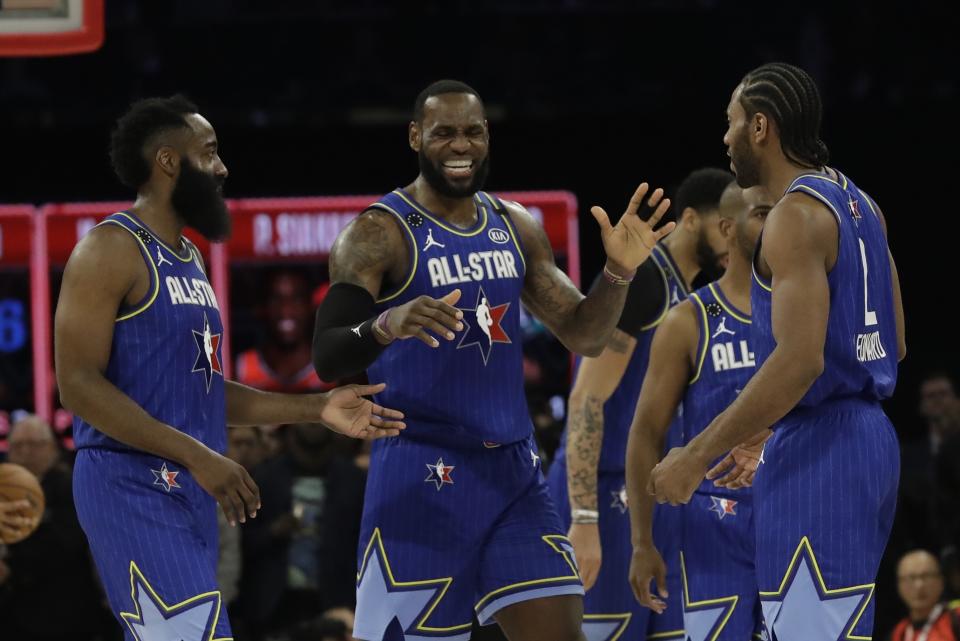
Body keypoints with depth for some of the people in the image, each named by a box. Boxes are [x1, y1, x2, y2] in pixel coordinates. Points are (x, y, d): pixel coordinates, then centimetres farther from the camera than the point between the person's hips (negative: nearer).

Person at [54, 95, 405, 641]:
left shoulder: (188, 258, 18)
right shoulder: (112, 250, -10)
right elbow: (79, 385, -18)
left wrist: (316, 409, 15)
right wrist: (198, 456, -23)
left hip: (191, 493, 9)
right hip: (134, 489, -9)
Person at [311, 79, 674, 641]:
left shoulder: (515, 227, 11)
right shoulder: (381, 233, -9)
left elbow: (584, 335, 12)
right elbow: (327, 359, -19)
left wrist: (618, 275, -8)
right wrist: (386, 326, -40)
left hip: (513, 470, 6)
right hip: (422, 478, -6)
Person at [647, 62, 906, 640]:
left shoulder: (797, 216, -14)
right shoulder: (858, 204, 14)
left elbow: (799, 360, -24)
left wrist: (697, 457, -20)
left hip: (818, 448, -10)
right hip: (869, 434, 10)